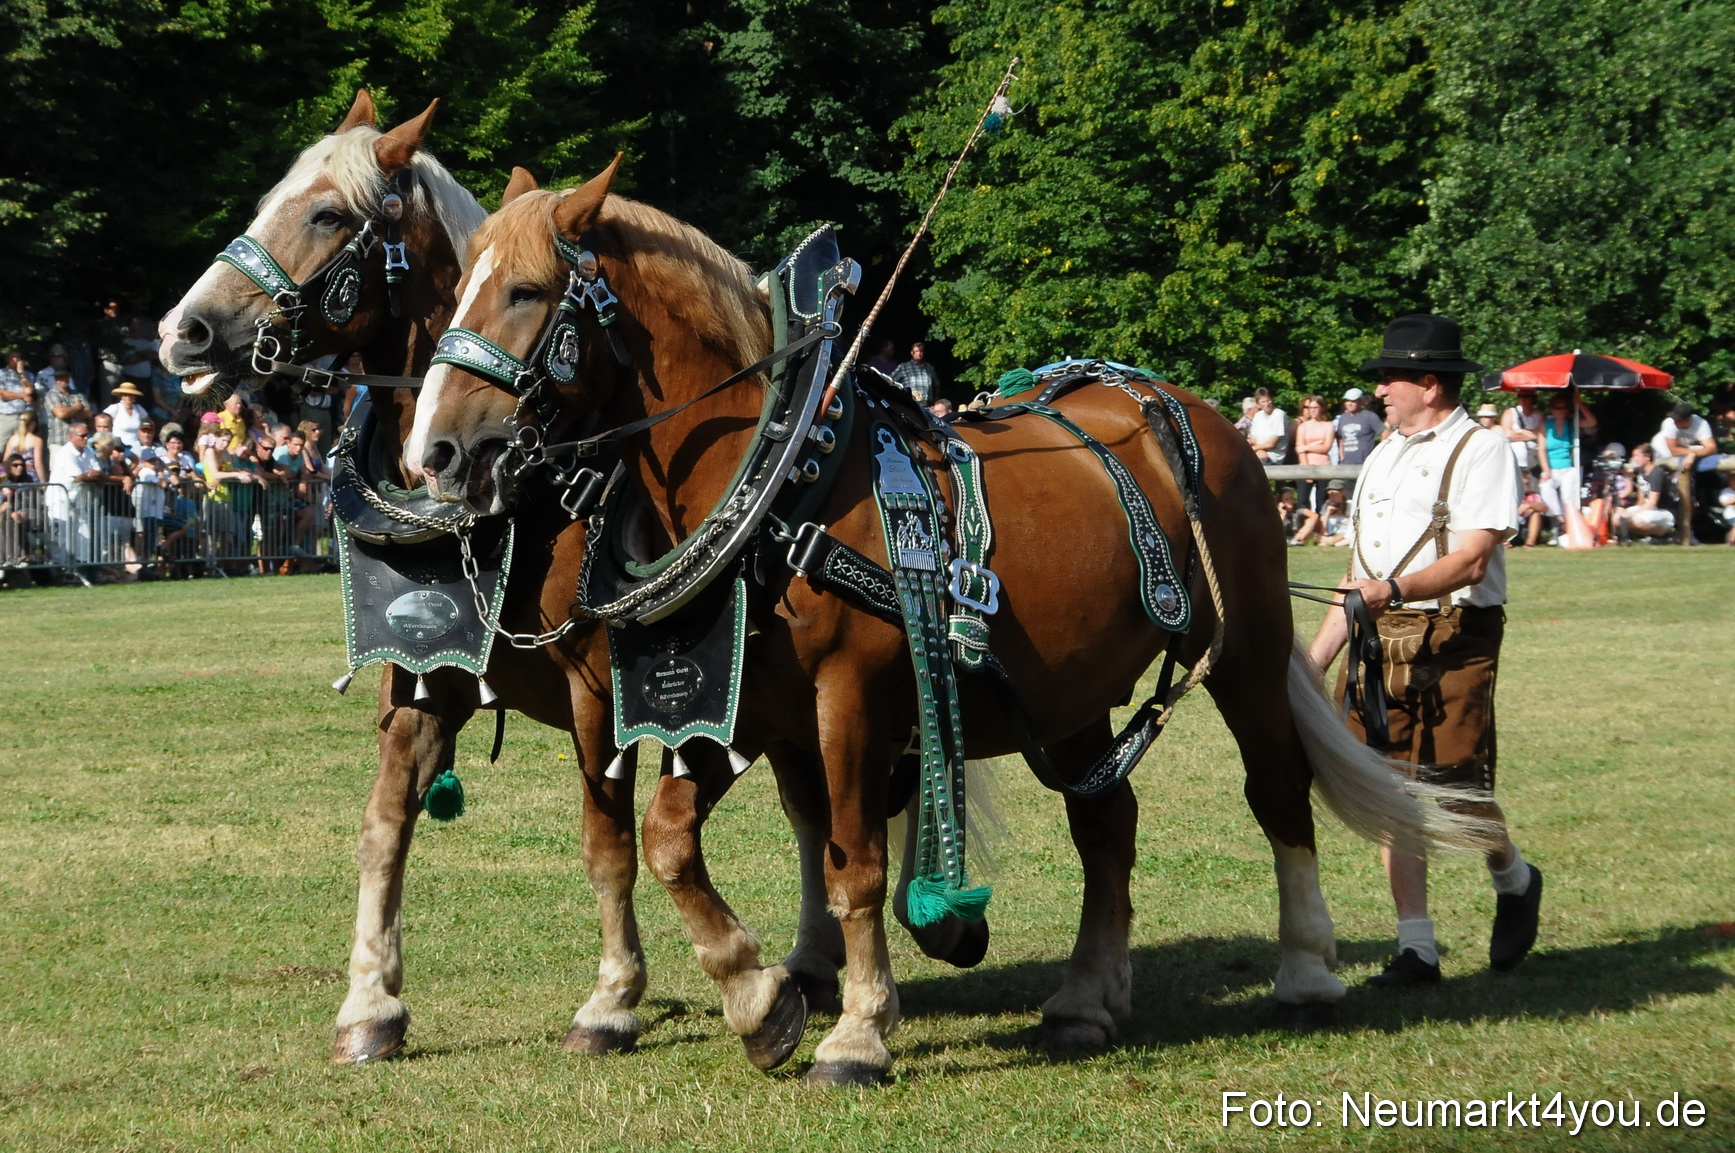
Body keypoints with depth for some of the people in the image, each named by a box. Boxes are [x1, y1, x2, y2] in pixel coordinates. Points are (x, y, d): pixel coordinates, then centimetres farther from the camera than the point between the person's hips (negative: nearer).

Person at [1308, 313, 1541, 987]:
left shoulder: (1481, 452, -5)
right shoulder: (1383, 458, 19)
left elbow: (1472, 559, -18)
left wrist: (1394, 589, -31)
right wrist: (1317, 657, 17)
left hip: (1453, 637, -7)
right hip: (1379, 640, 7)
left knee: (1457, 790, -6)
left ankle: (1515, 882, 26)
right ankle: (1416, 948, 4)